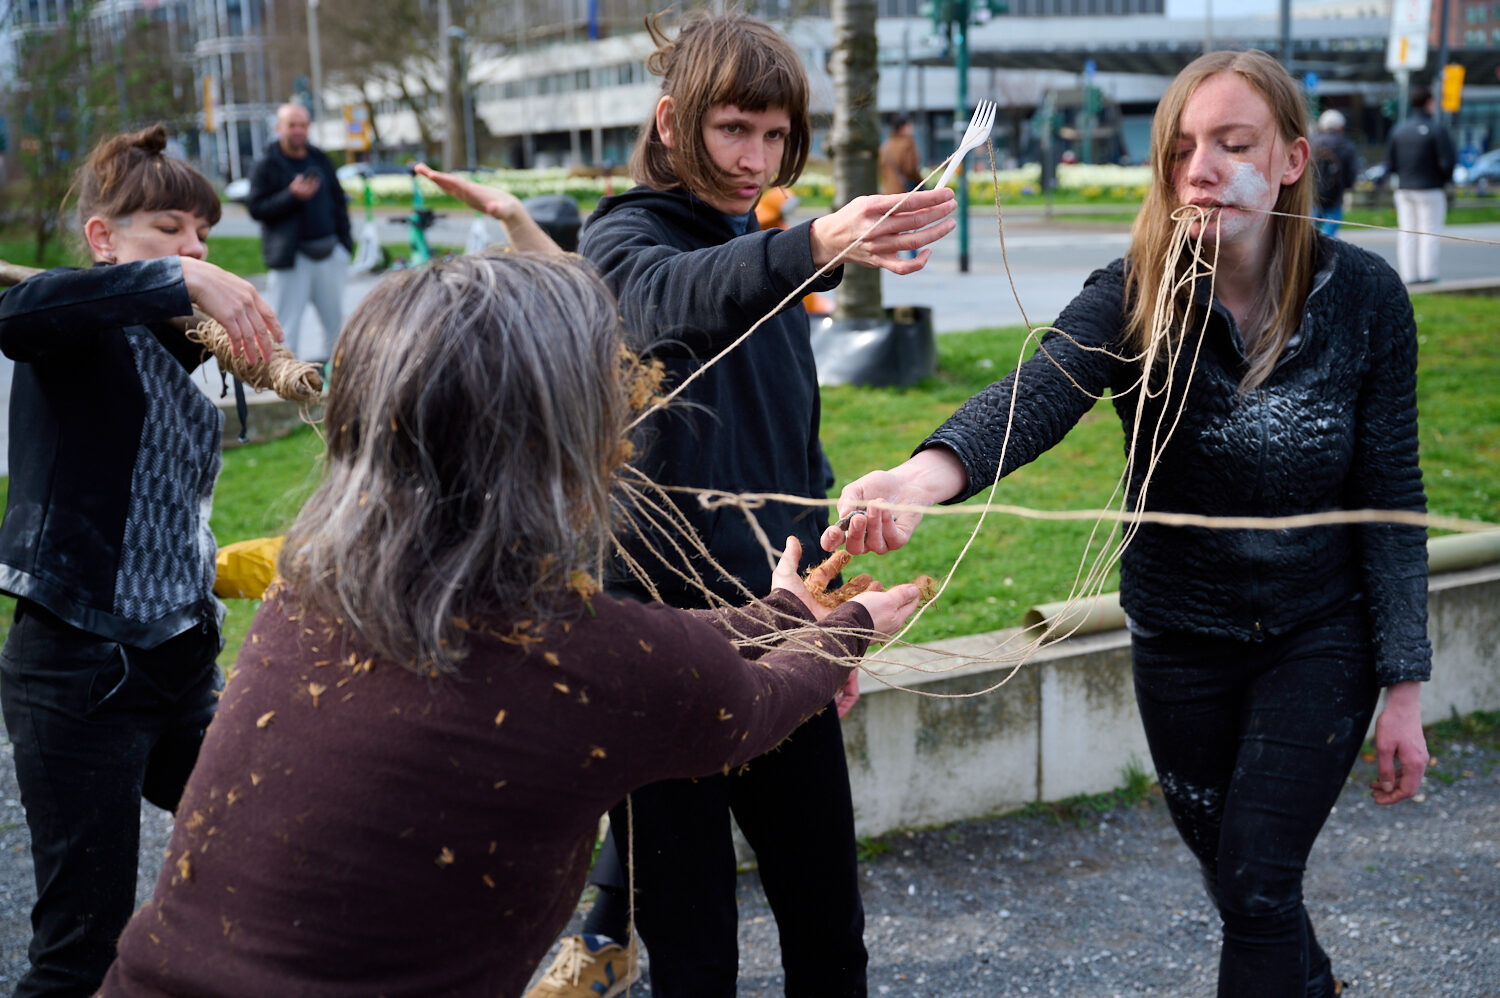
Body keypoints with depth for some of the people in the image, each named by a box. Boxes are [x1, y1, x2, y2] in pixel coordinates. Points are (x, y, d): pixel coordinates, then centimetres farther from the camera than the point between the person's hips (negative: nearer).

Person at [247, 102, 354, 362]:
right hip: (292, 257, -5)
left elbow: (338, 200, 17)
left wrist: (345, 241, 9)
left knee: (336, 322, 8)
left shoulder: (319, 159, 13)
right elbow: (256, 208, -8)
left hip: (329, 251, 5)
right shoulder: (265, 166, -1)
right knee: (287, 329, -3)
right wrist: (292, 196, -20)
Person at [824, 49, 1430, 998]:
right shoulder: (1133, 297, -18)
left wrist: (1405, 687, -8)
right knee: (1234, 877, 17)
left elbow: (1390, 500, -9)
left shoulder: (1363, 296, -15)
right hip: (1180, 636, 2)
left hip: (1320, 635, -1)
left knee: (1257, 884, -6)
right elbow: (1034, 396, -38)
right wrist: (923, 477, -60)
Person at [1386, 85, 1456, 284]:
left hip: (1404, 190, 5)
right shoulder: (1437, 129, -11)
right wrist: (1445, 179, 4)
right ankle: (1427, 273, 1)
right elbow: (1448, 162, -15)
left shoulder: (1398, 130, 5)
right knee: (1430, 232, 2)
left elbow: (1390, 162, 6)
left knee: (1406, 233, 8)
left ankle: (1408, 274, 8)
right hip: (1430, 189, -5)